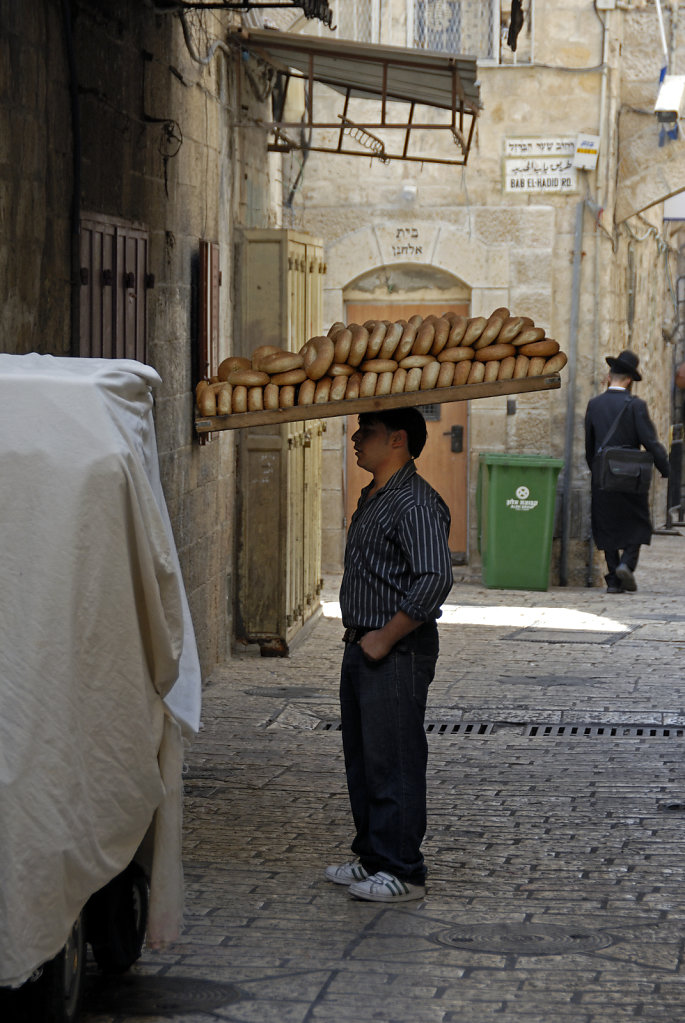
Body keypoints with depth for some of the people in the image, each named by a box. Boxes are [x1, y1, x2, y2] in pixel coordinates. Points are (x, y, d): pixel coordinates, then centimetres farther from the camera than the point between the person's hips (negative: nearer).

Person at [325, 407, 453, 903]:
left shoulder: (415, 503, -18)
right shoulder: (373, 498, 15)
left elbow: (435, 579, -27)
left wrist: (386, 637, -21)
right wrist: (358, 635, 16)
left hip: (398, 653, -10)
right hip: (363, 648, 10)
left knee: (394, 764, -5)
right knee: (362, 758, 16)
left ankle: (403, 872, 2)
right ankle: (372, 857, 27)